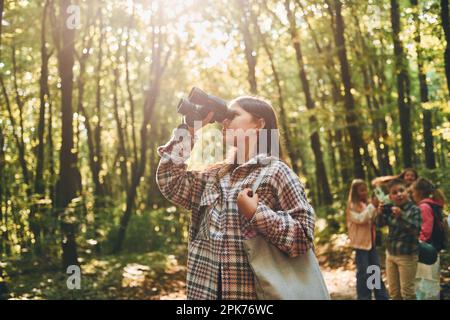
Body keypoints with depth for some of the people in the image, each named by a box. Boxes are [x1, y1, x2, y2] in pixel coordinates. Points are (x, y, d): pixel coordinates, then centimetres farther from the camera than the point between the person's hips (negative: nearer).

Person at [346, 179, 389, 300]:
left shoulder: (367, 204, 12)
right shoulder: (352, 206, -7)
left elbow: (374, 221, 12)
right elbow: (360, 219, -21)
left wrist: (377, 209, -5)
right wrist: (372, 206, -22)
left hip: (371, 241, 7)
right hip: (361, 243, -7)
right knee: (364, 273, -3)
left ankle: (382, 297, 18)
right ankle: (364, 297, 5)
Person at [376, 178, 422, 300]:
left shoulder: (414, 210, -15)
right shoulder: (390, 209, 1)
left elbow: (416, 230, -25)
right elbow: (380, 224, 13)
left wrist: (401, 216, -33)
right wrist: (380, 213, -8)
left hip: (407, 255, -6)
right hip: (390, 253, 6)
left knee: (407, 291, 2)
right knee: (393, 291, 17)